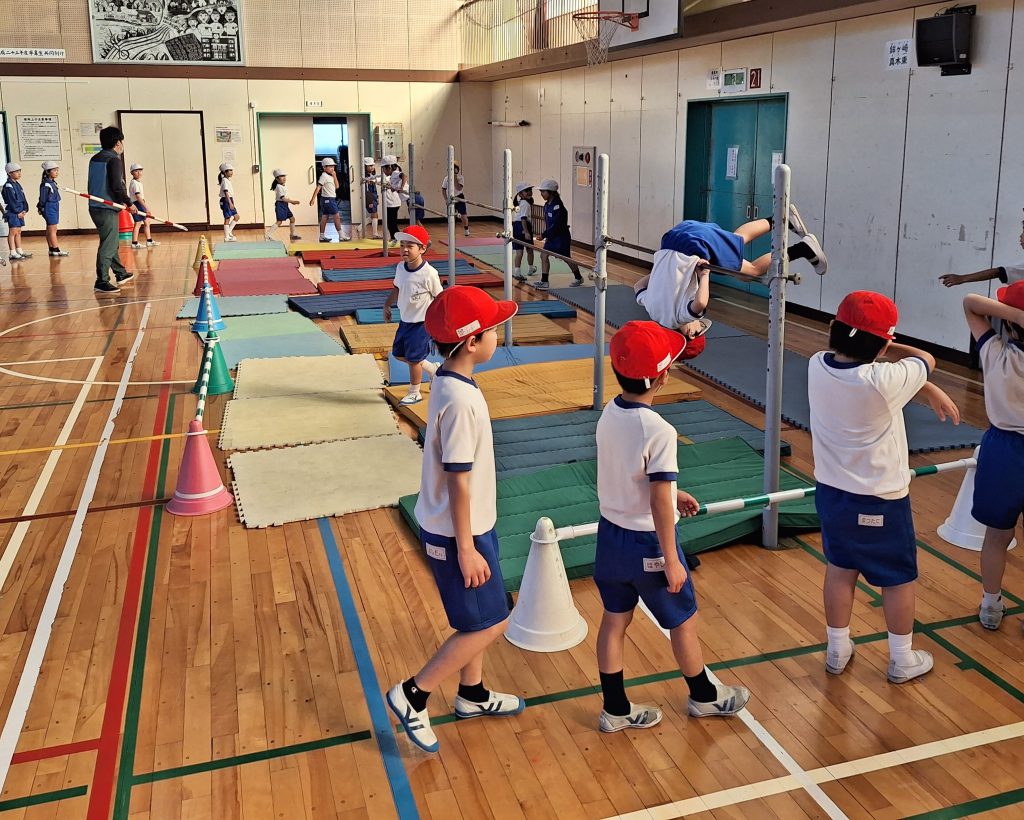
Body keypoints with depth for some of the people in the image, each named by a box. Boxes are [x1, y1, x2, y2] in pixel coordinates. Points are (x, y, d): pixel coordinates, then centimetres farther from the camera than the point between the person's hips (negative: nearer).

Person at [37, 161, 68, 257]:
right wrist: (41, 208, -10)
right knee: (52, 230, -5)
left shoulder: (53, 182, 11)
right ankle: (56, 250, -4)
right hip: (49, 208, -9)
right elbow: (42, 198, -13)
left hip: (55, 208, 9)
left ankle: (52, 249, 16)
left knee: (50, 231, 12)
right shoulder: (45, 184, -15)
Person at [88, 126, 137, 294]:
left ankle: (121, 274, 34)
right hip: (107, 209, -9)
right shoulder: (113, 159, -12)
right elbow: (117, 186, -19)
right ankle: (101, 282, -7)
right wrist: (129, 203, -7)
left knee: (111, 242, 21)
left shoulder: (94, 159, 13)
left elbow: (96, 183, 17)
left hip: (95, 206, 9)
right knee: (108, 245, -6)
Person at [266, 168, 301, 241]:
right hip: (280, 205, -10)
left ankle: (292, 234, 24)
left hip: (285, 205, 10)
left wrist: (291, 201, 7)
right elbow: (283, 198, -21)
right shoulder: (279, 187, -16)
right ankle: (269, 234, -17)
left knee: (292, 218, 14)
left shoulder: (284, 186, 13)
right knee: (279, 221, -14)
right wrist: (292, 201, -19)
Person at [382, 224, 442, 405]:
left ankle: (414, 393, 23)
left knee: (413, 358, 1)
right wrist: (387, 304, 6)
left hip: (422, 322, -8)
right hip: (405, 320, 8)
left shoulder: (428, 274, -23)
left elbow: (439, 297, -13)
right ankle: (432, 369, 36)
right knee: (398, 354, 17)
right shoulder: (400, 268, -3)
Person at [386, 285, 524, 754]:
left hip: (469, 524, 9)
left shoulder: (449, 385, 3)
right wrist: (466, 549, -18)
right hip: (457, 533, -9)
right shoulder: (460, 401, -27)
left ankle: (472, 695, 40)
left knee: (476, 618, 22)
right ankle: (413, 694, 12)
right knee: (490, 623, 3)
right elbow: (458, 481, -24)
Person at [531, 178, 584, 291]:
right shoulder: (547, 205, 4)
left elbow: (556, 225, -26)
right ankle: (544, 281, 1)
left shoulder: (557, 206, -23)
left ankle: (578, 278, 28)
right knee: (544, 255, -2)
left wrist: (544, 235, -22)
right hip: (551, 236, 8)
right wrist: (546, 234, 8)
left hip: (561, 237, -8)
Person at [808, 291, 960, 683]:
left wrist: (929, 390, 2)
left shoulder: (817, 366, -11)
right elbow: (925, 360, -10)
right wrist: (884, 348, 0)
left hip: (831, 492, 5)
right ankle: (902, 660, 33)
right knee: (899, 578, 16)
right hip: (880, 502, -5)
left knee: (840, 569, 22)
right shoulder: (883, 382, -29)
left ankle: (837, 651, 36)